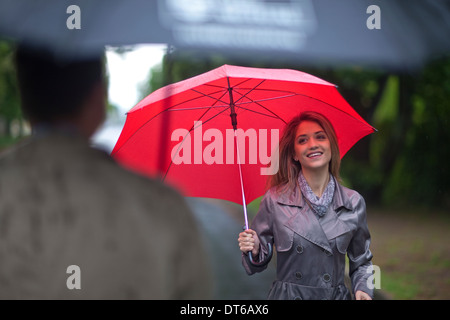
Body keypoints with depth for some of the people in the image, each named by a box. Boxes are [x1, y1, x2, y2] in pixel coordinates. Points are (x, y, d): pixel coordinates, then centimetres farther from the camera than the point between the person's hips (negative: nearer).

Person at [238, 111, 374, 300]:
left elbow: (361, 261, 11)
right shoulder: (274, 200, -6)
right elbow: (258, 264, 0)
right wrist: (254, 250, -20)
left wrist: (363, 289, -6)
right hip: (288, 295, -1)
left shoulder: (354, 202, -1)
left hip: (336, 295, 1)